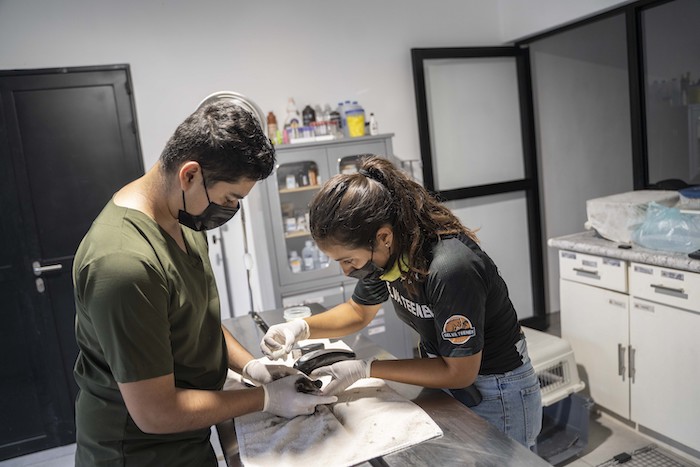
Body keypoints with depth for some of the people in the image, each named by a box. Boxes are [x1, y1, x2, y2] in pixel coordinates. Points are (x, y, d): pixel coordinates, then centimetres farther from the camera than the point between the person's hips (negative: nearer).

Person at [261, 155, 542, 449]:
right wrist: (301, 328, -12)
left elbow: (460, 373, -23)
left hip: (496, 396, -7)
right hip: (443, 380, 7)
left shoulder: (450, 268, -36)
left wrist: (364, 369, -23)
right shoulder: (387, 250, -13)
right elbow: (359, 311, 5)